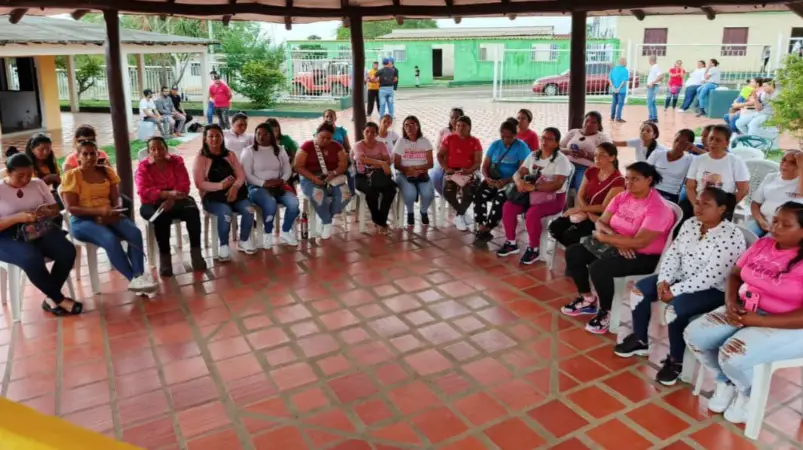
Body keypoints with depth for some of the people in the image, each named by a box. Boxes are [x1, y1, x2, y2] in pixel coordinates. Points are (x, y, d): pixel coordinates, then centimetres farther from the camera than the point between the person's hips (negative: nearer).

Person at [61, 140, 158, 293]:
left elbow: (115, 199, 10)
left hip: (109, 216, 4)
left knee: (135, 233, -27)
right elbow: (71, 208, -10)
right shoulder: (71, 176, -2)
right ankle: (133, 279, -27)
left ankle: (139, 275, -34)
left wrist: (113, 211, -14)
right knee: (111, 239, -35)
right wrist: (99, 211, -22)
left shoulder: (107, 171, 12)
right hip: (83, 220, -4)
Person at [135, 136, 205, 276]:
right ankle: (164, 257, -25)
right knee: (162, 217, -35)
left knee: (192, 210, -30)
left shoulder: (177, 161, 5)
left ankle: (196, 253, -24)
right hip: (153, 204, -1)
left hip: (176, 200, 2)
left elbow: (184, 185, -5)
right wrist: (168, 194, -28)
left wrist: (172, 199, -25)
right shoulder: (143, 166, 1)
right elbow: (144, 192, -12)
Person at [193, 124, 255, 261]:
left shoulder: (230, 154, 12)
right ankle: (224, 246, -12)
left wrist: (235, 187, -16)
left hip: (233, 192, 4)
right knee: (226, 213, -34)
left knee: (248, 209, -25)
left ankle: (244, 241, 0)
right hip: (212, 196, -4)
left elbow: (241, 175, 6)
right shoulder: (201, 158, 0)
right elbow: (200, 183, -8)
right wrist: (220, 185, -22)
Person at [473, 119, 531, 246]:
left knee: (499, 199, -32)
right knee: (478, 195, -24)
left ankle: (484, 230, -21)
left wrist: (506, 181, -26)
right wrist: (487, 178, -14)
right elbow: (485, 166, 9)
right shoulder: (495, 145, 9)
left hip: (512, 182, -4)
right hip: (493, 179, 4)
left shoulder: (521, 147, -4)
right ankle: (482, 229, -23)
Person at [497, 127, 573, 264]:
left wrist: (533, 187, -31)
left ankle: (533, 249, -13)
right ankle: (511, 243, 1)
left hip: (553, 198, -6)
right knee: (508, 207, -14)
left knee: (532, 214, -33)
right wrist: (519, 182, -20)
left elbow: (557, 184, -23)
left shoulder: (561, 160, -11)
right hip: (533, 195, 6)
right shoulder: (533, 155, 9)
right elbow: (519, 172, 5)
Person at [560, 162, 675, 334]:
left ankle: (605, 312, -5)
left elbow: (639, 242, -28)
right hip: (615, 246, 8)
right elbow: (601, 222, 1)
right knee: (573, 253, -1)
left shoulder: (658, 208, -20)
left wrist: (603, 237, -20)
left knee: (598, 268, -31)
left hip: (644, 256, -8)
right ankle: (587, 299, 16)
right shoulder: (622, 197, 3)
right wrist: (617, 240, -19)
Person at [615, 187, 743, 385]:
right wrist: (664, 280, -11)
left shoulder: (731, 236, -21)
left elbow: (711, 277, -26)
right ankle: (640, 341, 14)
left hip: (713, 290, -8)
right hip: (681, 278, 8)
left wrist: (675, 291, -24)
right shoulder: (690, 224, 2)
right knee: (640, 289, -2)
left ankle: (676, 361, -9)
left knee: (676, 308, -31)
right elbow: (673, 252, 5)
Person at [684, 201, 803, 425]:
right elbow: (734, 275, 11)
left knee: (732, 356, -29)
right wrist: (731, 302, -9)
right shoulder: (762, 245, 4)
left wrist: (759, 321, -25)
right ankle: (725, 381, 17)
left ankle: (749, 393, 8)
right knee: (694, 335, -11)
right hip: (744, 310, 7)